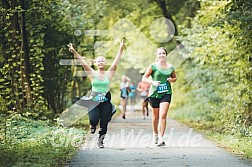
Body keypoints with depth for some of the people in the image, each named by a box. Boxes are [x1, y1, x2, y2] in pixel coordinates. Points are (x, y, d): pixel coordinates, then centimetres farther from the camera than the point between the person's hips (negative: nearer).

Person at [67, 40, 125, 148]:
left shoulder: (109, 74, 4)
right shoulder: (92, 74, 2)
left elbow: (116, 62, -3)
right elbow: (83, 62, -5)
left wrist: (121, 49, -12)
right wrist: (74, 52, -14)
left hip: (105, 102, 1)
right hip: (93, 101, -1)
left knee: (104, 123, 1)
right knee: (94, 120, -18)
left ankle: (101, 140, 22)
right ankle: (93, 125, 19)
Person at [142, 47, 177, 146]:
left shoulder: (170, 67, 6)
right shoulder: (153, 66, -2)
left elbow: (174, 78, 22)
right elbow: (144, 78, -1)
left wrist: (172, 80, -1)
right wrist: (153, 82, -18)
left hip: (166, 93, 1)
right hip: (154, 93, -1)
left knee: (163, 115, -14)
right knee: (155, 116, 10)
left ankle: (161, 138, -15)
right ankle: (155, 135, 34)